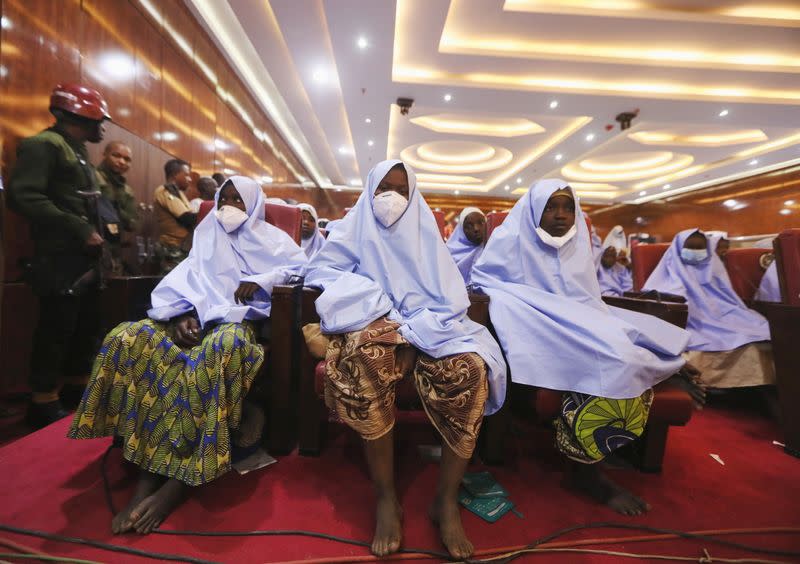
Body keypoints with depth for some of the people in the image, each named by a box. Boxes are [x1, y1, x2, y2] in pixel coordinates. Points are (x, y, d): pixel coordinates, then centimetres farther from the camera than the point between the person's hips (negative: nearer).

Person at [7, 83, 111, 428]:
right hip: (61, 259, -9)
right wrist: (80, 230, -23)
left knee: (87, 325, 14)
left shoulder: (78, 153, 21)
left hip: (85, 257, 9)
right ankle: (44, 403, 11)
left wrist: (101, 230, 9)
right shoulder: (44, 145, -8)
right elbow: (23, 197, -20)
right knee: (57, 328, -3)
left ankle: (77, 387, 28)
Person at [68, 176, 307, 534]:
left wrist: (259, 280, -11)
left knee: (219, 350, -38)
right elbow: (186, 278, 13)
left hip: (237, 318, -4)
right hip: (195, 316, 5)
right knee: (127, 339, -22)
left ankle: (178, 481, -30)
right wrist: (182, 313, -8)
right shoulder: (208, 237, 26)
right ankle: (148, 473, -24)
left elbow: (301, 265, 2)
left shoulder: (269, 238, 16)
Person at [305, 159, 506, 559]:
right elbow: (320, 272, -1)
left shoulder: (424, 231, 12)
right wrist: (375, 308, -15)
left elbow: (450, 298, 2)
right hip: (374, 327, -1)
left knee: (471, 369, -27)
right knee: (366, 358, -35)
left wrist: (407, 328, -17)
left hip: (426, 328, 2)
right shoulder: (355, 229, 12)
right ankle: (385, 497, -18)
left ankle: (447, 499, -10)